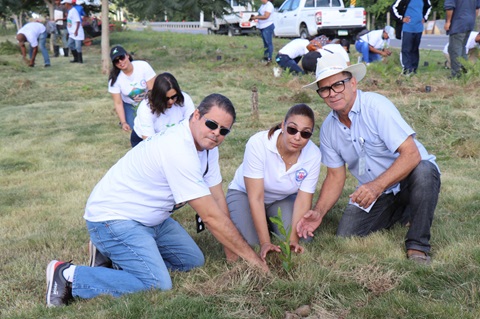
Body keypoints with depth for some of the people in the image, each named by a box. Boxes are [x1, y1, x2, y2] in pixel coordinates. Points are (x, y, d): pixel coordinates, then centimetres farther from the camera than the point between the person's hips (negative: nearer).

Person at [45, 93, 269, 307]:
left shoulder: (207, 144, 0)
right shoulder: (179, 151, -30)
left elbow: (218, 200, 2)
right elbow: (212, 217, -27)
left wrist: (232, 253, 1)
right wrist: (252, 258, -18)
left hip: (151, 218, 10)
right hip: (112, 218, -10)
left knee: (193, 261, 10)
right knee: (158, 285, -23)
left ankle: (116, 254, 17)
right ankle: (68, 276, -10)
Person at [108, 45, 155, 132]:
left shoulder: (143, 66, -24)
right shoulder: (114, 78, -20)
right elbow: (118, 103, -15)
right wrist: (123, 122, -22)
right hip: (129, 105, 0)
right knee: (134, 126, -18)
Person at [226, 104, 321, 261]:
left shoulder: (313, 155, -24)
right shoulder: (258, 143, -33)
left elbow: (303, 201, -19)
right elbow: (256, 198, -31)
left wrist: (293, 239, -31)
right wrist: (265, 242, -34)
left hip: (283, 199, 3)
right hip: (244, 194, -3)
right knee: (248, 242, -24)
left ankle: (268, 221, 12)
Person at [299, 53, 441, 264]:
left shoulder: (376, 106, -21)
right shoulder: (328, 128, -1)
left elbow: (411, 154, -29)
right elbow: (335, 176, 5)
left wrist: (377, 185, -40)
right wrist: (319, 212, -10)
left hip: (408, 181, -5)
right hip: (374, 192, 6)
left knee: (423, 171, -38)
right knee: (345, 237, -10)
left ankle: (417, 246, -18)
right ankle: (400, 214, 18)